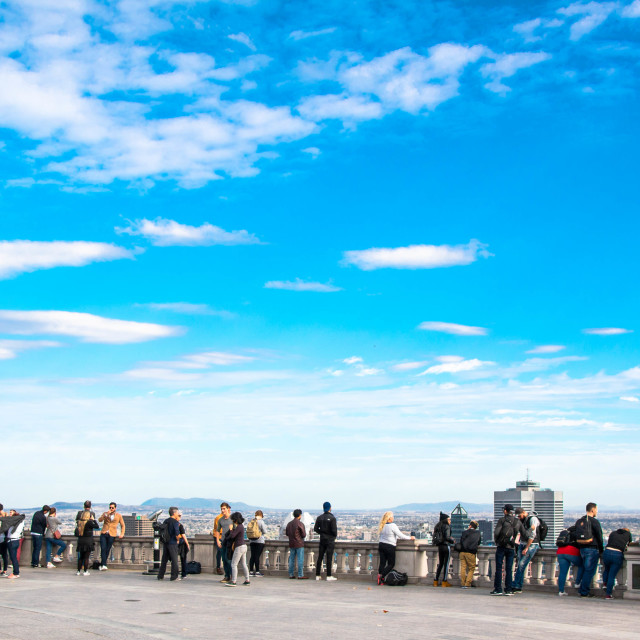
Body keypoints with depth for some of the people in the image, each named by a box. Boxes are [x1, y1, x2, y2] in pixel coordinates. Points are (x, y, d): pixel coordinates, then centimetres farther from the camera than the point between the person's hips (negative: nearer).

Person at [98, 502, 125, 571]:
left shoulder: (118, 516, 10)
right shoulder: (105, 513, 13)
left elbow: (122, 525, 17)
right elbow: (100, 520, -3)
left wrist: (122, 534, 4)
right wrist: (106, 514, -14)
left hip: (111, 535, -1)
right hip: (104, 534, 1)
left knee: (107, 550, -4)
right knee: (103, 549, -13)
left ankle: (101, 565, 6)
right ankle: (104, 565, -17)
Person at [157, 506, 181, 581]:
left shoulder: (165, 521, 9)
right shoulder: (175, 522, -12)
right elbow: (177, 534, -20)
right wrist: (178, 539, -2)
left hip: (166, 543, 7)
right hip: (173, 543, -7)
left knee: (164, 560, 13)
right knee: (174, 560, 0)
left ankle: (160, 576, 16)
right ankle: (174, 576, 0)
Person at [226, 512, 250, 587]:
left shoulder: (239, 527, -17)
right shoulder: (241, 526, 12)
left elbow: (232, 536, -22)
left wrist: (231, 529, -6)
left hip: (239, 547, -10)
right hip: (243, 546, 10)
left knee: (233, 564, -7)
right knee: (243, 564, 13)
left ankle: (233, 581, -11)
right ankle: (247, 580, 15)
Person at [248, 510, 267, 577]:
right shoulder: (261, 522, -9)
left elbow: (247, 531, 9)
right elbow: (264, 532, -9)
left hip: (252, 541, 5)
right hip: (260, 541, -5)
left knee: (252, 556, 8)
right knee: (257, 556, -4)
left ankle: (251, 571, 10)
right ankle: (257, 571, -1)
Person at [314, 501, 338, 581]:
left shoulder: (319, 518, 3)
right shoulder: (332, 518, -13)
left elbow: (315, 528, 5)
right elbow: (334, 530, -16)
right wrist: (335, 535, 4)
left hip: (322, 539, 5)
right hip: (330, 540, -5)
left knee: (320, 558, 8)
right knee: (329, 558, -2)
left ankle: (317, 575, 11)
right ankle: (329, 576, -2)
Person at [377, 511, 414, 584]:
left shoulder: (382, 526, 6)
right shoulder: (392, 525, -14)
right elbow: (401, 536, -10)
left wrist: (397, 537, 27)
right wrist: (410, 537, 5)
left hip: (381, 545, 6)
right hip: (390, 547, -6)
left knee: (382, 563, 5)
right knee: (391, 564, 6)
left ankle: (380, 580, -3)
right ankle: (381, 575, -12)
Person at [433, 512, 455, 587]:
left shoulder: (438, 527, 12)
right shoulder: (447, 526, -11)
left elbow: (435, 537, 13)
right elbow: (447, 537, -21)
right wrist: (453, 541, -3)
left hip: (440, 546, 7)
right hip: (446, 546, -7)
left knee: (440, 564, 14)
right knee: (446, 564, -1)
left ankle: (436, 581, 14)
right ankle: (444, 581, -1)